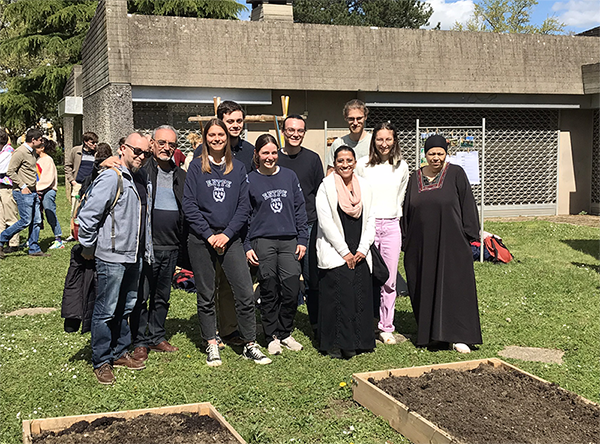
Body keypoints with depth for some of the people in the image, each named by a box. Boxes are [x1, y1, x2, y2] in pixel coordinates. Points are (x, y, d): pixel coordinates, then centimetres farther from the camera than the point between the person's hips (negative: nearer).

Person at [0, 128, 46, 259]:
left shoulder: (32, 151, 13)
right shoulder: (20, 152, -15)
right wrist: (23, 186, -17)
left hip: (32, 192, 9)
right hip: (23, 193, -9)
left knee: (36, 221, 7)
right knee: (25, 221, -8)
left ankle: (34, 249, 14)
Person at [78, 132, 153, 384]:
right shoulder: (111, 178, -14)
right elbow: (87, 216, -17)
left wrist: (145, 250, 18)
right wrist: (88, 249, -9)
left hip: (133, 258, 9)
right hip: (112, 258, -8)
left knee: (127, 308, 16)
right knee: (106, 311, 0)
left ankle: (119, 353, 30)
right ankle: (101, 362, 11)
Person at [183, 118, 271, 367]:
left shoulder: (238, 168, 9)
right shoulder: (197, 167, 4)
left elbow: (244, 206, 5)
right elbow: (189, 205, -2)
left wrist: (227, 234, -7)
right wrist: (209, 235, -10)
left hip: (230, 238, 1)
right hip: (201, 239, -1)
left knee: (246, 293, -6)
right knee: (206, 296, 4)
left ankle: (250, 346, 5)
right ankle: (212, 346, 15)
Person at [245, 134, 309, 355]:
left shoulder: (289, 176, 9)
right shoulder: (249, 180, 3)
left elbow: (300, 209, 12)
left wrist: (302, 240, 7)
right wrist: (247, 246, -1)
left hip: (289, 241, 2)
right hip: (263, 241, -2)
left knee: (291, 291, -3)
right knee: (269, 292, 2)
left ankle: (285, 333, 16)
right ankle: (272, 337, 15)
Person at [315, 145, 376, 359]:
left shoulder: (364, 186, 11)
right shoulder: (326, 186, -3)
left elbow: (370, 220, 10)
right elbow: (326, 223, -8)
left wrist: (363, 249, -2)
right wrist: (344, 252, -10)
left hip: (360, 255, 4)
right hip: (334, 253, -4)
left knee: (361, 296, 0)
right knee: (339, 295, -10)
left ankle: (357, 341, 12)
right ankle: (336, 345, 0)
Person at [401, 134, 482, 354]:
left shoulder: (456, 174, -1)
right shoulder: (416, 178, 10)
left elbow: (467, 204, -1)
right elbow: (407, 211, 13)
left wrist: (468, 235, -7)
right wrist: (406, 242, 10)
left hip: (450, 242, -3)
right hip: (421, 244, 4)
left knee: (455, 285, -5)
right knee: (424, 288, 7)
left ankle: (458, 336, -1)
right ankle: (429, 333, 18)